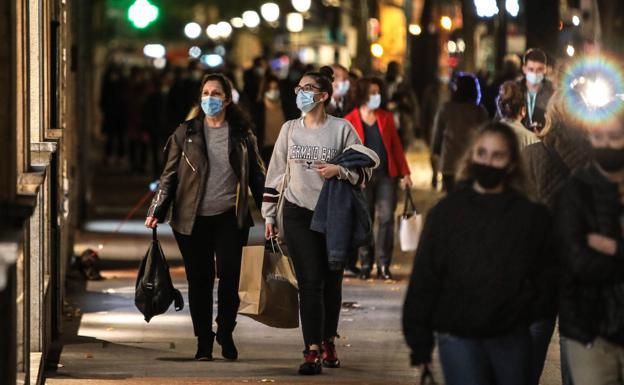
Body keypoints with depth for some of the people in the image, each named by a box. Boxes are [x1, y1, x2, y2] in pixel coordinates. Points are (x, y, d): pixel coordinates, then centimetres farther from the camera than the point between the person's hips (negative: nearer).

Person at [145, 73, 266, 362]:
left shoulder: (242, 135, 9)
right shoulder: (185, 133, 7)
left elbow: (257, 176, 13)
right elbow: (170, 175, 8)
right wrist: (157, 211, -2)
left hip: (229, 218, 0)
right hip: (193, 219, 0)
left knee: (229, 275, -11)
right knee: (199, 280, 1)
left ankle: (225, 333, 8)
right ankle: (203, 342, 11)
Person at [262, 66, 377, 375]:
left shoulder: (342, 129, -3)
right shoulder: (290, 129, 6)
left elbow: (362, 170, 1)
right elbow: (276, 173, 11)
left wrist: (339, 171, -19)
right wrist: (269, 215, 10)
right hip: (298, 214, 1)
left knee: (332, 282, 8)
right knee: (310, 282, -7)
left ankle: (328, 342, 26)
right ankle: (312, 351, -11)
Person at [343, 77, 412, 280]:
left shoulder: (386, 117, 10)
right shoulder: (350, 121, 1)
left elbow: (396, 146, 13)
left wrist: (404, 173, 8)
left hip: (386, 176, 2)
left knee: (387, 218, -5)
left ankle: (383, 265, -1)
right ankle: (365, 265, 12)